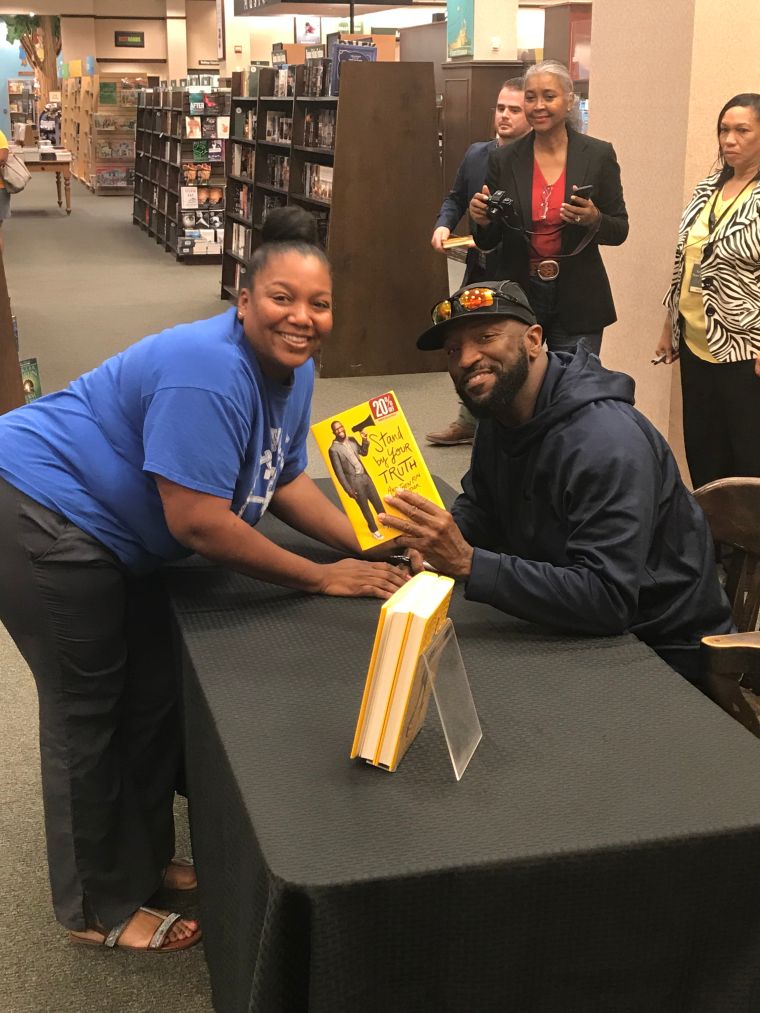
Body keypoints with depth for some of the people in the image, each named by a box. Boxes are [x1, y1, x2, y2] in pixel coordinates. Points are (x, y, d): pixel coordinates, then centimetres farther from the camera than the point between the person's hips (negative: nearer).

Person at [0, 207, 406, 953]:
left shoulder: (292, 370, 0)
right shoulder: (209, 370, -30)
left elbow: (283, 480, 8)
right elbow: (197, 522, -31)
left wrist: (369, 546, -7)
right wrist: (323, 578, -22)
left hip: (111, 531, 10)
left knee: (154, 696, 16)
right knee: (89, 714, 2)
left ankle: (146, 862, 36)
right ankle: (98, 909, 21)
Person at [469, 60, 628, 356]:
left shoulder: (599, 155, -2)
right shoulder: (503, 160, 2)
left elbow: (619, 231, 1)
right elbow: (489, 242, 6)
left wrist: (594, 219, -19)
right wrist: (483, 220, -15)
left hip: (577, 301, -1)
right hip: (518, 297, 1)